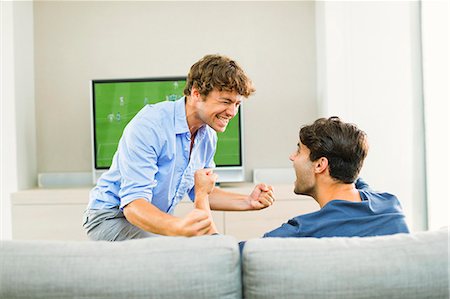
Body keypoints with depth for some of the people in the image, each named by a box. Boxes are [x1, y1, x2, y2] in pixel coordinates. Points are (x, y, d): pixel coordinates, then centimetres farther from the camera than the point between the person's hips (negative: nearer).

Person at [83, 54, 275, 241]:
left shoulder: (208, 136, -1)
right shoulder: (148, 125, -27)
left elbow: (201, 192, 12)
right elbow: (133, 203, -33)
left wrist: (248, 202, -4)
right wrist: (177, 227, -53)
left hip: (159, 219, 7)